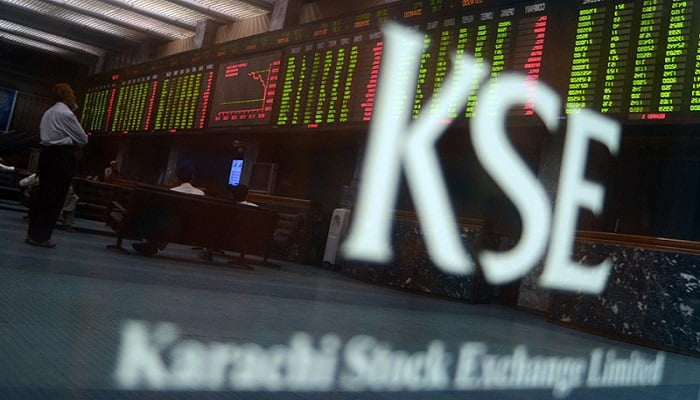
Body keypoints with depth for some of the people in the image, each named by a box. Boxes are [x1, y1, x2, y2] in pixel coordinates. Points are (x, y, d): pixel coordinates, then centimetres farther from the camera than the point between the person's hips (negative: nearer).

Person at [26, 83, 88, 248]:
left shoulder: (48, 113, 17)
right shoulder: (67, 114, -10)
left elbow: (42, 134, 21)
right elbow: (83, 139, -7)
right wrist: (74, 143, 14)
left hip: (47, 154, 9)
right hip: (63, 157, -9)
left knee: (43, 194, 12)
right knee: (55, 197, -4)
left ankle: (33, 233, 15)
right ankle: (41, 236, -1)